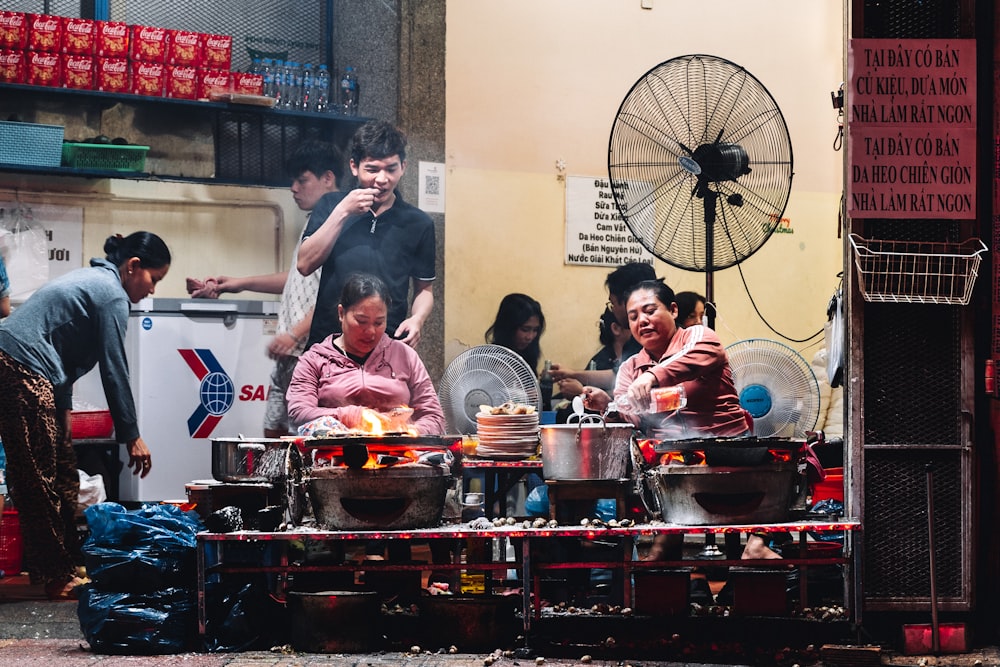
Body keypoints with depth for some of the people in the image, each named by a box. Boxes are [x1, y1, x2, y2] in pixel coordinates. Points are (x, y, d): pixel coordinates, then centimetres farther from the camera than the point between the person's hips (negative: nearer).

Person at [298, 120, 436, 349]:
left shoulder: (418, 224, 6)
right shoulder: (331, 206, 8)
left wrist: (417, 319, -8)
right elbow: (305, 264, -3)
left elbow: (424, 289, 14)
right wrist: (342, 212, -9)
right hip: (326, 342, 0)